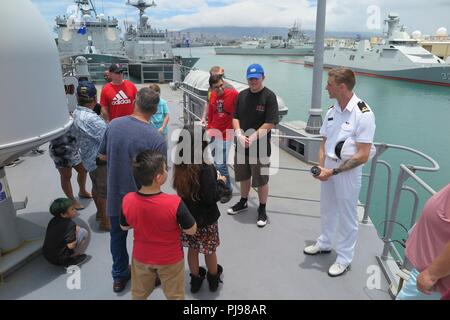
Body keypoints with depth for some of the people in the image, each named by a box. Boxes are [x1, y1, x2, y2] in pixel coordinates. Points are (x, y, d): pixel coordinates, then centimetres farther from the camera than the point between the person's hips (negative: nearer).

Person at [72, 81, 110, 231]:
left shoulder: (77, 113, -1)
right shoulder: (90, 118, -31)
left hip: (89, 158, 9)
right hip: (99, 160, -9)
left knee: (96, 187, 25)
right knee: (104, 191, 7)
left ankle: (100, 212, 44)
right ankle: (105, 221, 21)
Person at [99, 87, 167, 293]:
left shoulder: (113, 125, -10)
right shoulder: (156, 138, -25)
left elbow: (103, 155, 4)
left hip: (115, 195, 4)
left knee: (117, 235, 23)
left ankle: (119, 276, 41)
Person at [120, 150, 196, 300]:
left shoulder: (127, 200, -23)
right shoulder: (174, 203, -34)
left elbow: (124, 226, -3)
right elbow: (191, 230, -19)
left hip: (141, 257, 3)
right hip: (170, 259, -3)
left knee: (138, 294, 30)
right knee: (174, 295, 25)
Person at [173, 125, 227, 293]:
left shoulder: (180, 166, -9)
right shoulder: (205, 169, -29)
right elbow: (212, 197, -28)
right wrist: (221, 182, -11)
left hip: (188, 216, 5)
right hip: (205, 219, -5)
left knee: (193, 249, 22)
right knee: (210, 250, 18)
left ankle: (195, 279, 40)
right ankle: (213, 279, 41)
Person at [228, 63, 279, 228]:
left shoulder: (269, 96, -10)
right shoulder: (242, 95, 7)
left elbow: (270, 123, -15)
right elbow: (235, 117, 8)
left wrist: (252, 138, -18)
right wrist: (240, 135, -9)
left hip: (260, 147, -5)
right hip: (242, 145, 5)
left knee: (261, 180, 5)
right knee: (244, 176, 19)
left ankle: (262, 210, 22)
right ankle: (243, 202, 39)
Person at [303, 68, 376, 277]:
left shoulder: (363, 114, -20)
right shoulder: (331, 110, -1)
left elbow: (362, 156, -20)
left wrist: (333, 171, -20)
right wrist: (321, 166, -6)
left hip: (348, 171, -6)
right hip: (328, 168, 6)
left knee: (346, 217, 10)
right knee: (327, 209, 22)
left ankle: (344, 258, 29)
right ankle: (325, 243, 45)